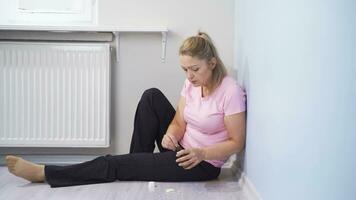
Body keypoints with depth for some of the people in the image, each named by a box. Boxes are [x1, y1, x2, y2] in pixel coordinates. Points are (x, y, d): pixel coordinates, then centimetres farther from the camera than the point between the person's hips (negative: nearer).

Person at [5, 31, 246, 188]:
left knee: (117, 164, -12)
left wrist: (202, 153, -31)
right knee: (152, 96, -8)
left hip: (204, 164, -7)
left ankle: (44, 173, -1)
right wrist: (170, 135, -24)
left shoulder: (231, 92, -22)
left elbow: (237, 143, -18)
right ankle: (138, 164, 0)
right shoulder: (191, 83, -1)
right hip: (182, 150, 7)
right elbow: (179, 122, -1)